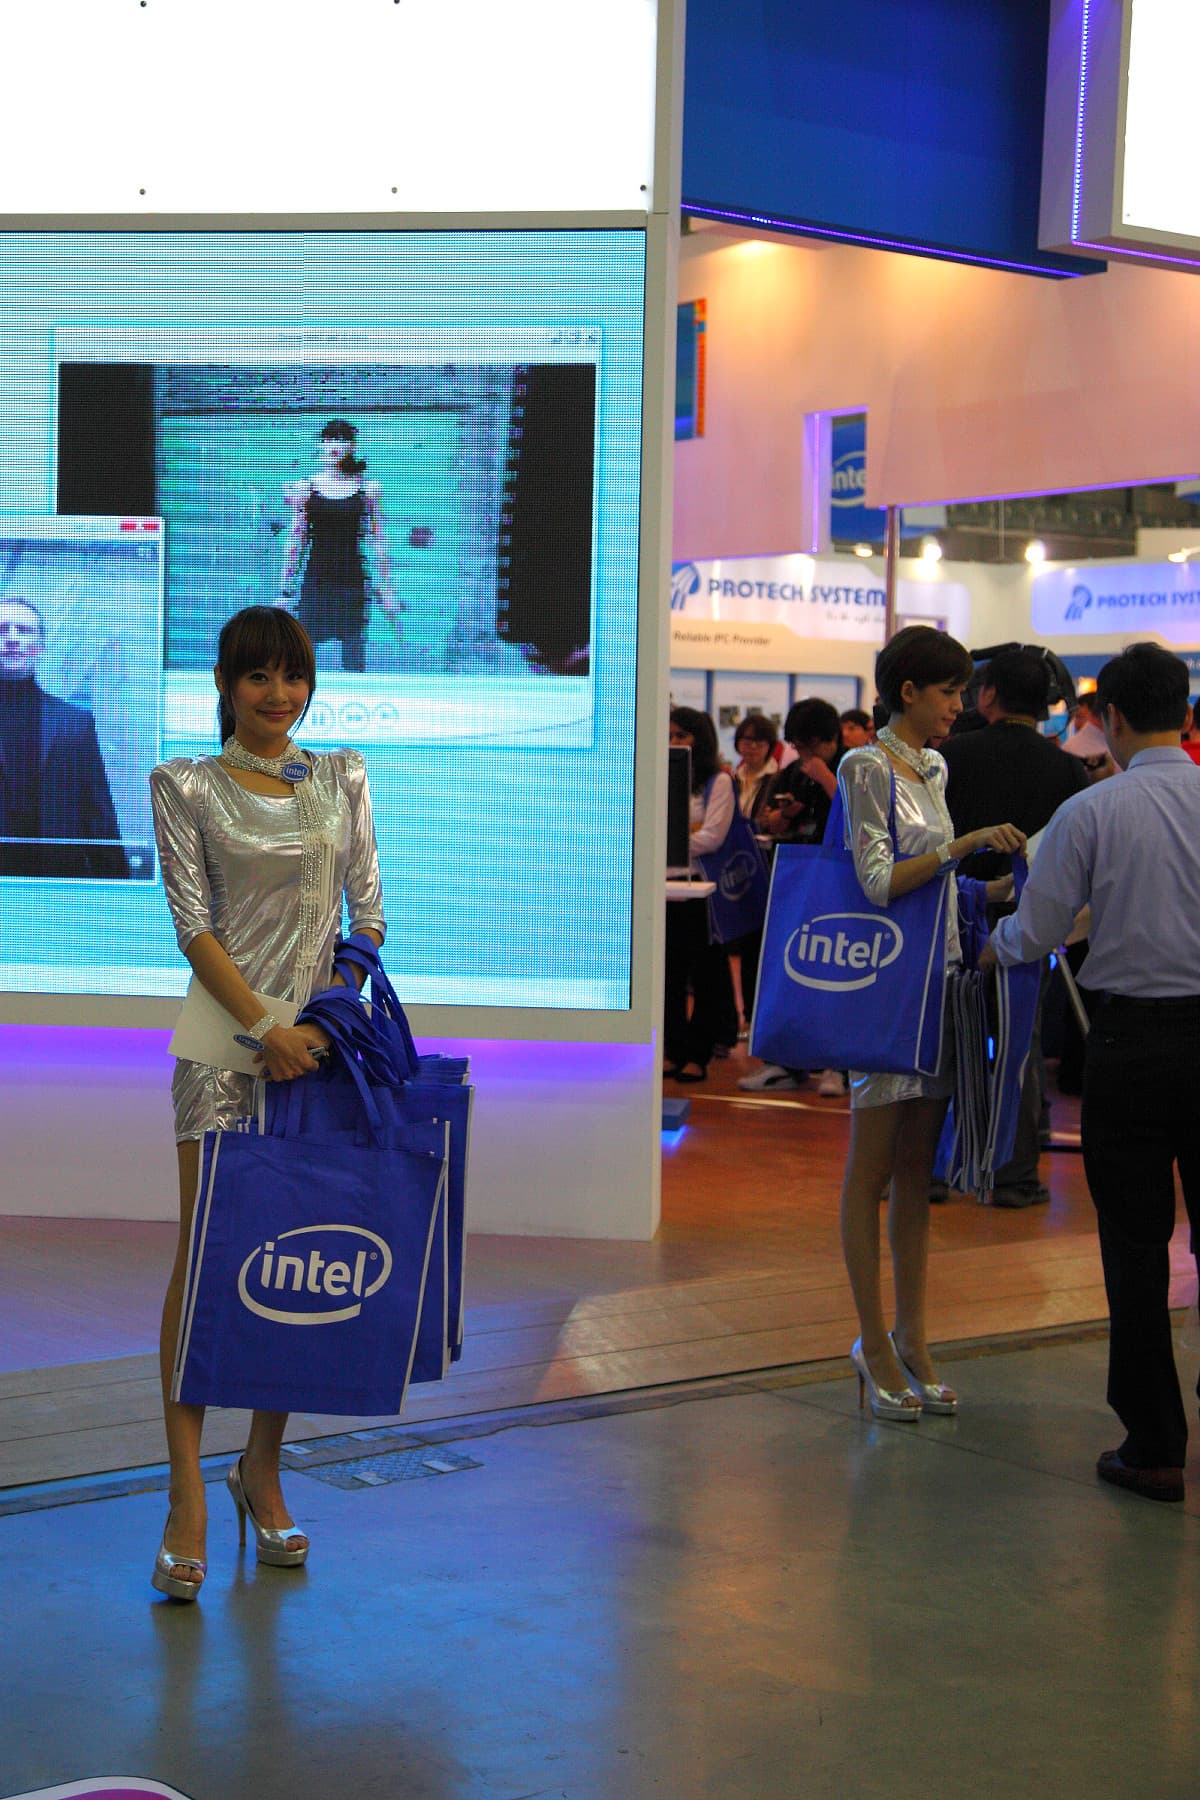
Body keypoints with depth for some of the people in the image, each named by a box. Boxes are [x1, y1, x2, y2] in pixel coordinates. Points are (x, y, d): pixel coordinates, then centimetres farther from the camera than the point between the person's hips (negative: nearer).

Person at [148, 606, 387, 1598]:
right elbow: (194, 924, -5)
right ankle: (188, 1497, -5)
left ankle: (264, 1469, 20)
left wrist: (344, 984, -6)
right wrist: (264, 1024, -14)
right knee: (204, 1259, -7)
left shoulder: (344, 779, 11)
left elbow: (369, 904, 11)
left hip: (324, 1035, 4)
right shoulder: (187, 786, 1)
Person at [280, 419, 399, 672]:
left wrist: (386, 588, 6)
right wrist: (285, 591, 8)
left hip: (352, 582, 0)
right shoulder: (305, 488, 6)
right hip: (315, 582, 1)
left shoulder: (368, 490, 4)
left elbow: (379, 542, 8)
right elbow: (295, 543, 9)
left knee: (354, 664, 0)